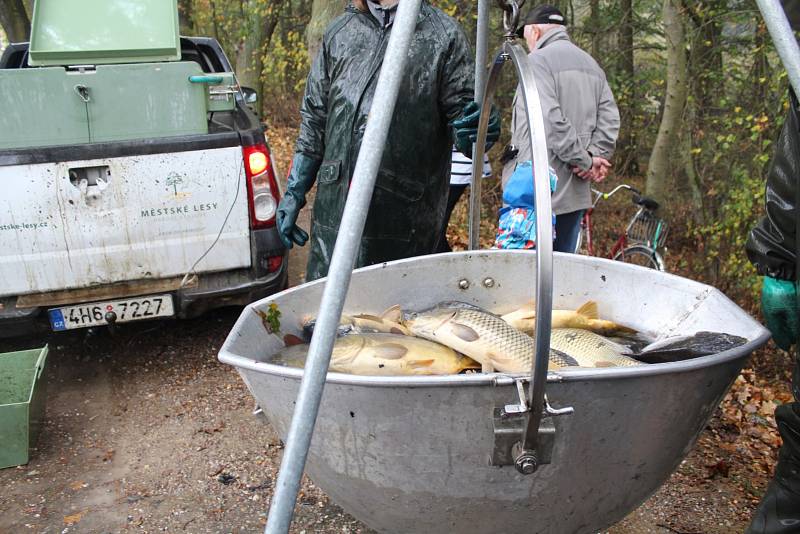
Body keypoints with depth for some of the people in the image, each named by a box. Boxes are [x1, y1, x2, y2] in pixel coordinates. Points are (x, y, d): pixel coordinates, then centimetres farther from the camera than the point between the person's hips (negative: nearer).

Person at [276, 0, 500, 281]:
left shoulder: (444, 35, 3)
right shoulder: (338, 32, 14)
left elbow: (462, 110, 3)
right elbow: (315, 120, 17)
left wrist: (473, 132, -22)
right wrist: (294, 192, 12)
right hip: (332, 214, 3)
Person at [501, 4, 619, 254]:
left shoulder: (538, 60, -6)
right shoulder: (592, 65, 19)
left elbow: (550, 119, -18)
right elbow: (610, 118, 8)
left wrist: (584, 160, -12)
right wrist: (595, 156, -2)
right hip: (575, 193, 8)